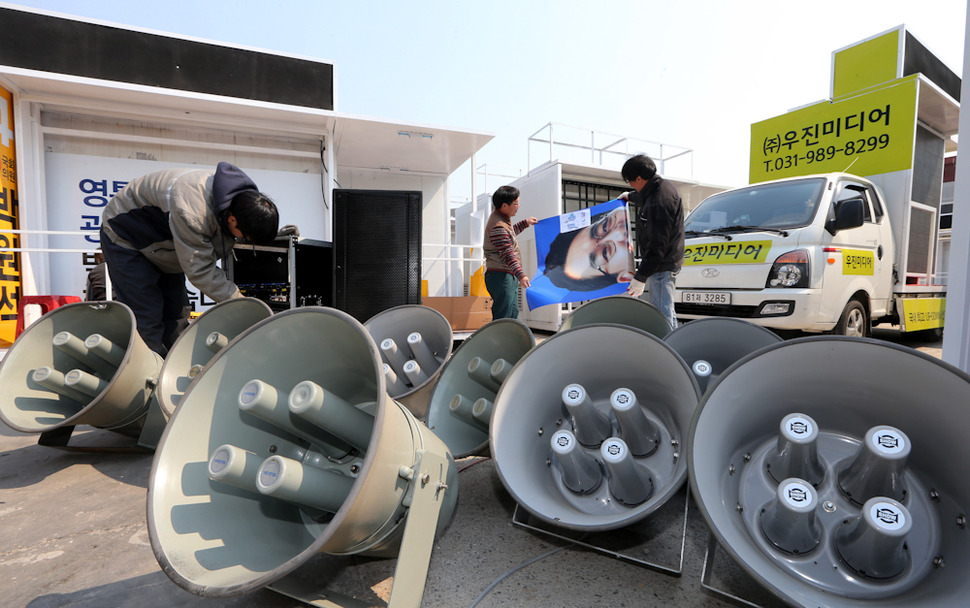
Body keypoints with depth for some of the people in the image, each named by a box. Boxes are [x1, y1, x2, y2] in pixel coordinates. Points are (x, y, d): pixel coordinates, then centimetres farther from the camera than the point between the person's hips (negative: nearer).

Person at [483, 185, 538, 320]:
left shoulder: (503, 218, 13)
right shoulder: (497, 227, -21)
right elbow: (507, 254, -27)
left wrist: (525, 223, 35)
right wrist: (521, 275, -34)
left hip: (509, 277, 11)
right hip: (500, 277, -11)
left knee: (512, 313, 15)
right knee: (502, 318, -9)